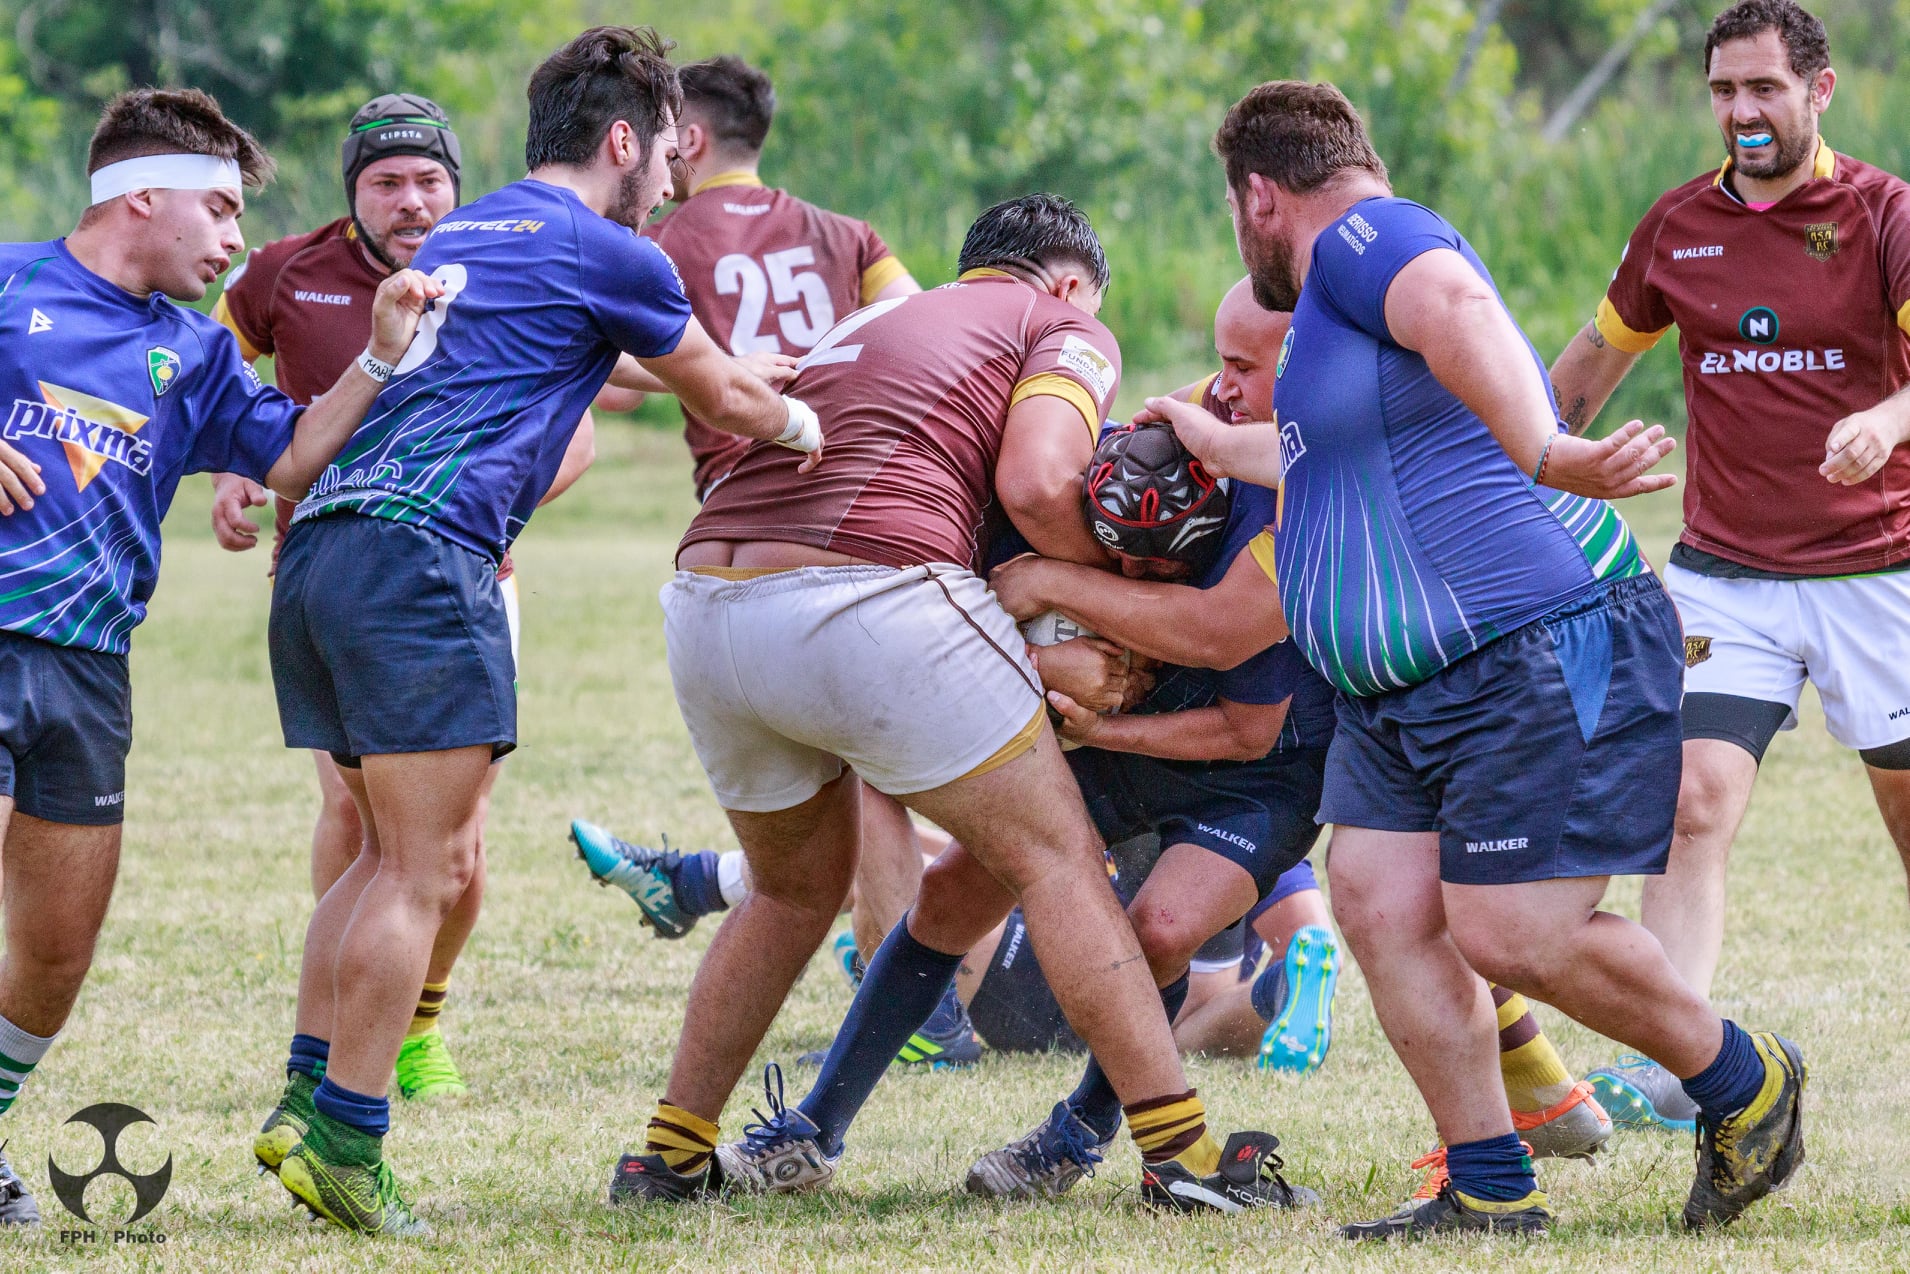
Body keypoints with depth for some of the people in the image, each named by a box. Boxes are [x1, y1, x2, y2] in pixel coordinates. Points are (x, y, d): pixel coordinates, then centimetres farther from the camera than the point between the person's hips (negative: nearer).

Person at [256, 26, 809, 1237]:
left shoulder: (457, 238, 24)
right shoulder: (608, 256, 2)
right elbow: (727, 398, 17)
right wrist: (809, 429, 36)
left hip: (320, 544, 9)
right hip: (420, 555, -9)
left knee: (399, 855, 15)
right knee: (427, 869, -7)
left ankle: (307, 1097, 7)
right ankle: (344, 1143, -12)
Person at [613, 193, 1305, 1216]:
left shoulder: (864, 323, 34)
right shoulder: (1065, 327, 13)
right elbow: (1034, 484, -6)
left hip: (703, 604, 7)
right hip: (868, 597, -7)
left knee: (796, 891, 27)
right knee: (1058, 861, 4)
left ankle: (668, 1156, 27)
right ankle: (1181, 1150, 0)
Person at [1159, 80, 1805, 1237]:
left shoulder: (1362, 238, -12)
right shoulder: (1337, 294, 22)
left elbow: (1456, 304, -36)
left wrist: (1540, 450, -50)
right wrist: (1219, 445, 55)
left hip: (1545, 652, -11)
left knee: (1510, 933, -12)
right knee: (1381, 908, 0)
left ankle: (1745, 1086, 9)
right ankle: (1490, 1190, 3)